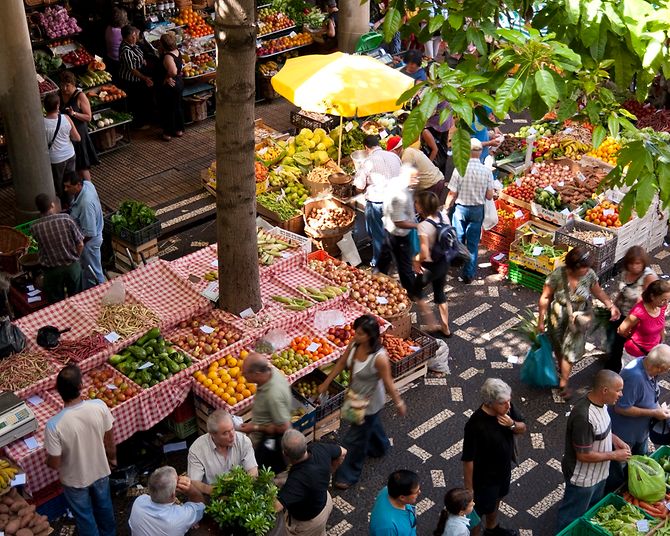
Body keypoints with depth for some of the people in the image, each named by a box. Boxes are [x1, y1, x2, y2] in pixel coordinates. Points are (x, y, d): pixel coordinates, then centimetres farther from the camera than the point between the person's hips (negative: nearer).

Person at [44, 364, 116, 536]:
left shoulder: (54, 425, -35)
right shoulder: (99, 406, -27)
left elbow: (54, 464, -22)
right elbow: (110, 440, -10)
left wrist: (47, 461, 3)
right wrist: (112, 458, 11)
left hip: (75, 479, -3)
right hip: (100, 470, 3)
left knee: (84, 515, 25)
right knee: (104, 506, 32)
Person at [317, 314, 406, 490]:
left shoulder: (379, 357, -36)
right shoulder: (354, 344, -17)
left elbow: (388, 383, -23)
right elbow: (341, 363, -1)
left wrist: (399, 403, -10)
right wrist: (325, 384, 6)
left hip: (369, 403, -7)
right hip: (356, 396, 7)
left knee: (354, 440, 9)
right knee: (371, 425, 35)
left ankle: (348, 475, 31)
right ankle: (380, 447, 65)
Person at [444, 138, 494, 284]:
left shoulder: (459, 169, -17)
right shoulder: (487, 171, -12)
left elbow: (452, 194, -14)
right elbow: (489, 196, -7)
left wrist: (446, 208, 1)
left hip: (461, 208, -1)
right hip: (478, 210, 1)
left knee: (459, 239, 20)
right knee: (473, 243, 9)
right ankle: (469, 274, 13)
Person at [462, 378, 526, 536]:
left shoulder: (507, 408, -18)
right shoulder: (475, 425, -37)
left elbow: (523, 428, -2)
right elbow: (468, 460, -27)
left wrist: (512, 425, -25)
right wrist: (469, 488, -18)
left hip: (504, 469, 7)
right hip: (484, 477, -7)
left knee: (496, 500, 32)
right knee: (480, 511, 16)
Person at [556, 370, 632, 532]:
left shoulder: (600, 402, -9)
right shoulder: (584, 417, -38)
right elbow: (584, 455, -30)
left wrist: (615, 440, -4)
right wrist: (615, 455, -21)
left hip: (598, 473, 9)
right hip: (583, 479, -9)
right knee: (572, 518, 15)